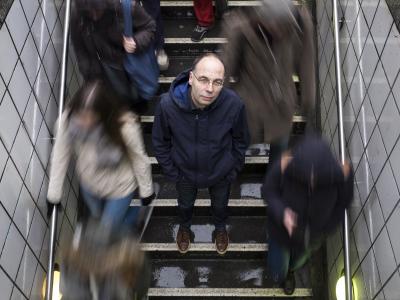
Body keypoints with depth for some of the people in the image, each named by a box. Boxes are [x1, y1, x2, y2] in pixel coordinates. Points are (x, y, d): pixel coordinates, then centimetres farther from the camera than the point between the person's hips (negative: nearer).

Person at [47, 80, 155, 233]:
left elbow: (139, 160, -22)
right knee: (96, 215, 33)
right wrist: (53, 195, -9)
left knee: (110, 227, 19)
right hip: (88, 183, 4)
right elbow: (60, 157, -18)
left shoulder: (125, 127, -40)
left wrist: (146, 191, -7)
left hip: (119, 187, -3)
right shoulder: (68, 119, -33)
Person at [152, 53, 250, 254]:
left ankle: (220, 228, 66)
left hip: (221, 173, 0)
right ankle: (184, 227, 67)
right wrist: (171, 172, -6)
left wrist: (233, 170, -4)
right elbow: (160, 143, -13)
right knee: (185, 204, 32)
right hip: (185, 172, 0)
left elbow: (241, 141, -12)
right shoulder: (168, 104, -33)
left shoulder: (234, 104, -34)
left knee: (220, 205, 31)